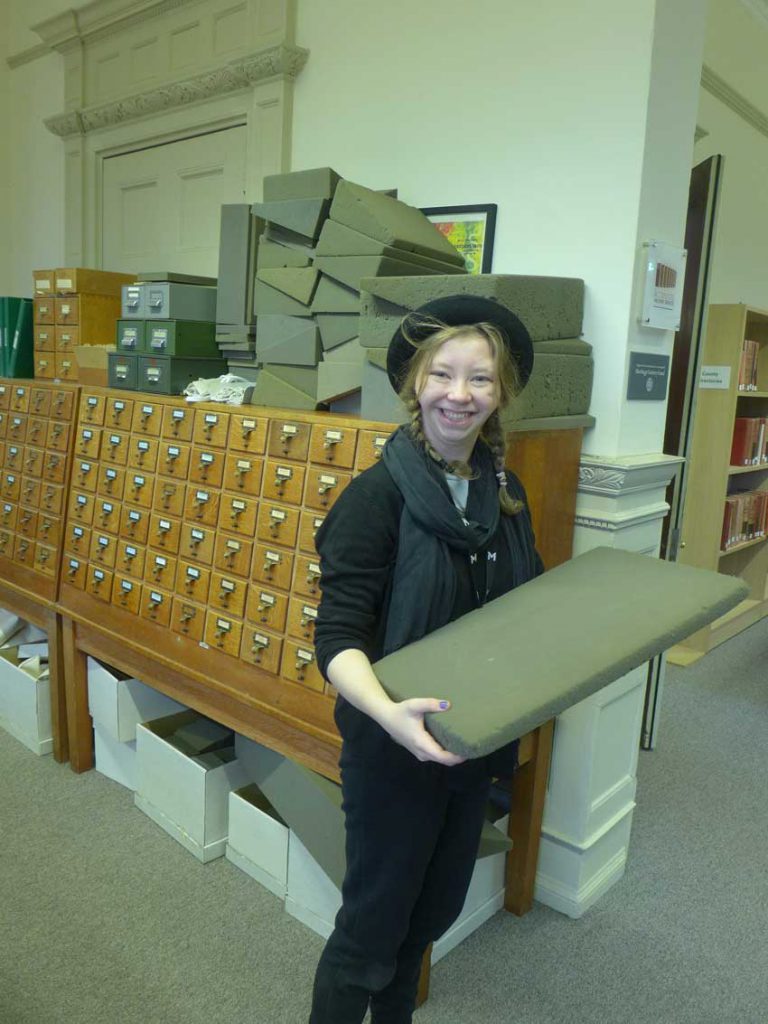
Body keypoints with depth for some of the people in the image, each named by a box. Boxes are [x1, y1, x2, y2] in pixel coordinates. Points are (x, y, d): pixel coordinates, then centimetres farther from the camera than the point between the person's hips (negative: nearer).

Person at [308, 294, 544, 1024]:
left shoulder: (506, 491, -1)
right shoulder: (378, 493, -20)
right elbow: (338, 639, -24)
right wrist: (388, 711, -41)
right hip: (396, 748, -6)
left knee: (433, 911, 26)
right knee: (372, 924, 12)